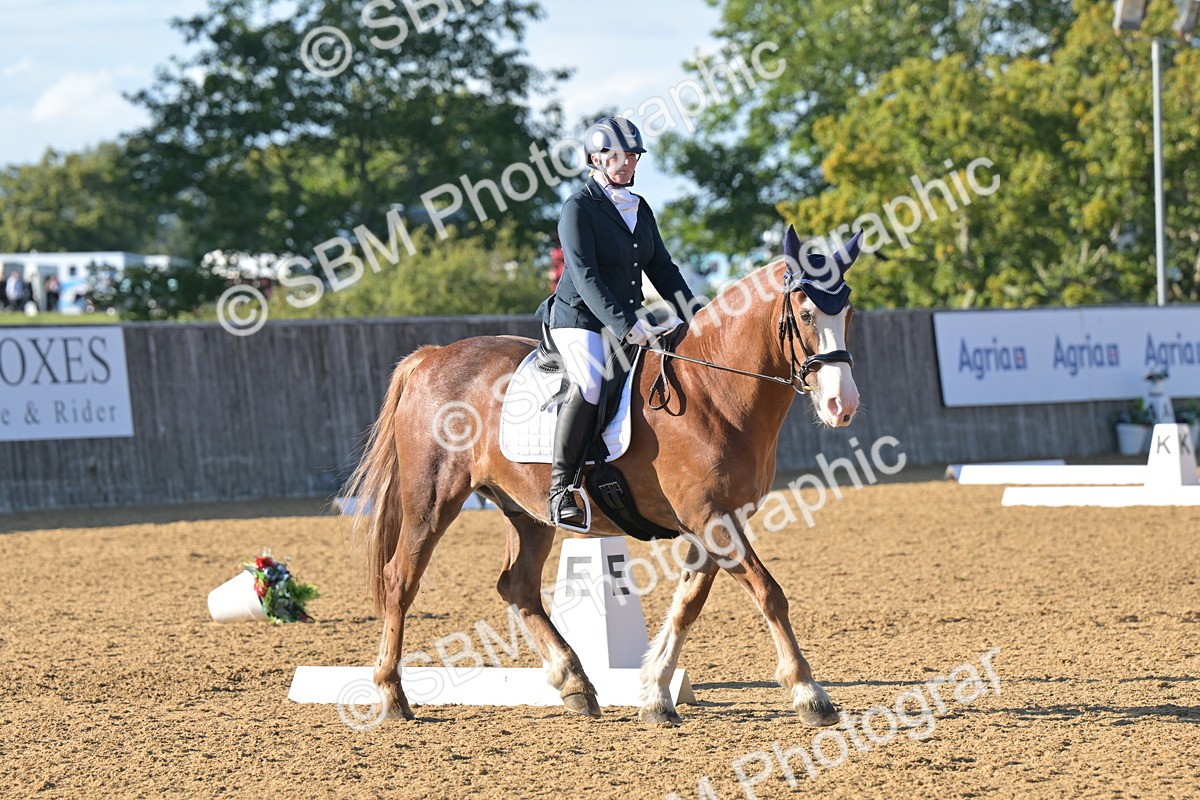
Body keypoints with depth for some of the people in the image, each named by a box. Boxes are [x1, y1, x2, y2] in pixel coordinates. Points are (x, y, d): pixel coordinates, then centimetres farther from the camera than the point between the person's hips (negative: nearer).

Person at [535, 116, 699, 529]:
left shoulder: (640, 209, 14)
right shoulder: (578, 208, -8)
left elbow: (662, 269, 17)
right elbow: (585, 276, -17)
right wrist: (624, 324, -28)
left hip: (630, 321, 8)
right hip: (580, 319, -8)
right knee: (590, 383, -33)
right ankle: (560, 487, -29)